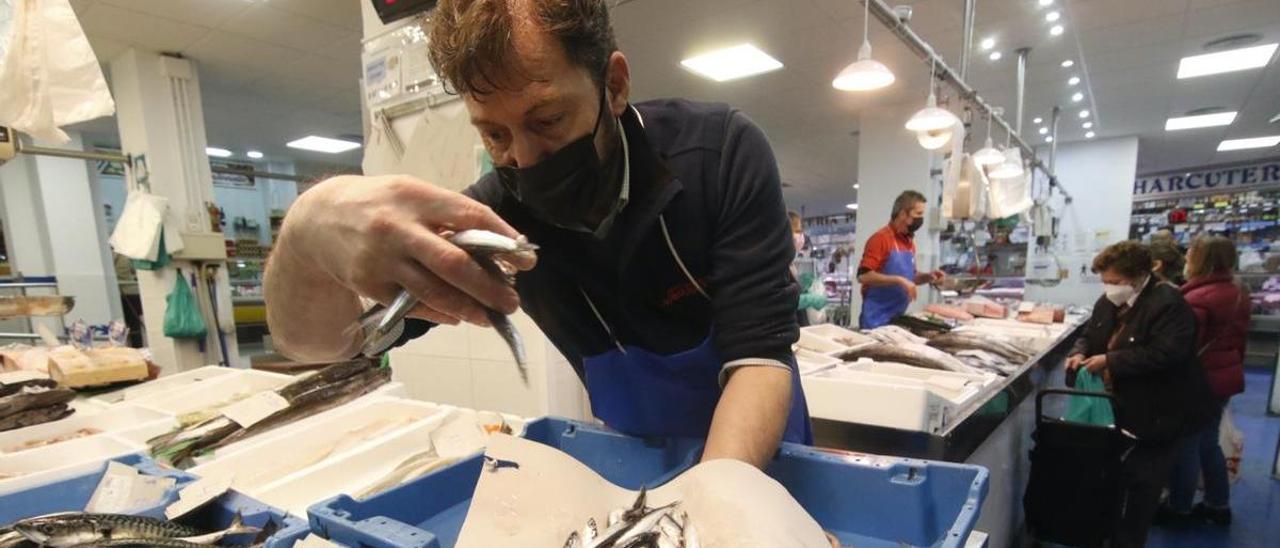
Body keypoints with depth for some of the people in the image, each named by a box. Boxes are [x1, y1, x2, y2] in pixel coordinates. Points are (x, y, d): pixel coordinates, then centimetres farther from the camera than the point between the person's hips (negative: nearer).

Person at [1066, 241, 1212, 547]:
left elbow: (1166, 353, -29)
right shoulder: (1108, 302, 4)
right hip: (1117, 409, 8)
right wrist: (1080, 352, -6)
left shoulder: (1168, 304, -20)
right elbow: (1090, 333, 15)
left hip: (1156, 415, -7)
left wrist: (1110, 361, -27)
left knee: (1143, 483, 6)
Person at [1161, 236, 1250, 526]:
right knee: (1208, 441, 19)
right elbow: (1240, 339, 15)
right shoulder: (1238, 294, 5)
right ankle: (1218, 506, 30)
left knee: (1186, 445, 4)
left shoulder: (1196, 299, -23)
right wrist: (1234, 367, 26)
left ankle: (1179, 509, 17)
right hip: (1225, 378, 9)